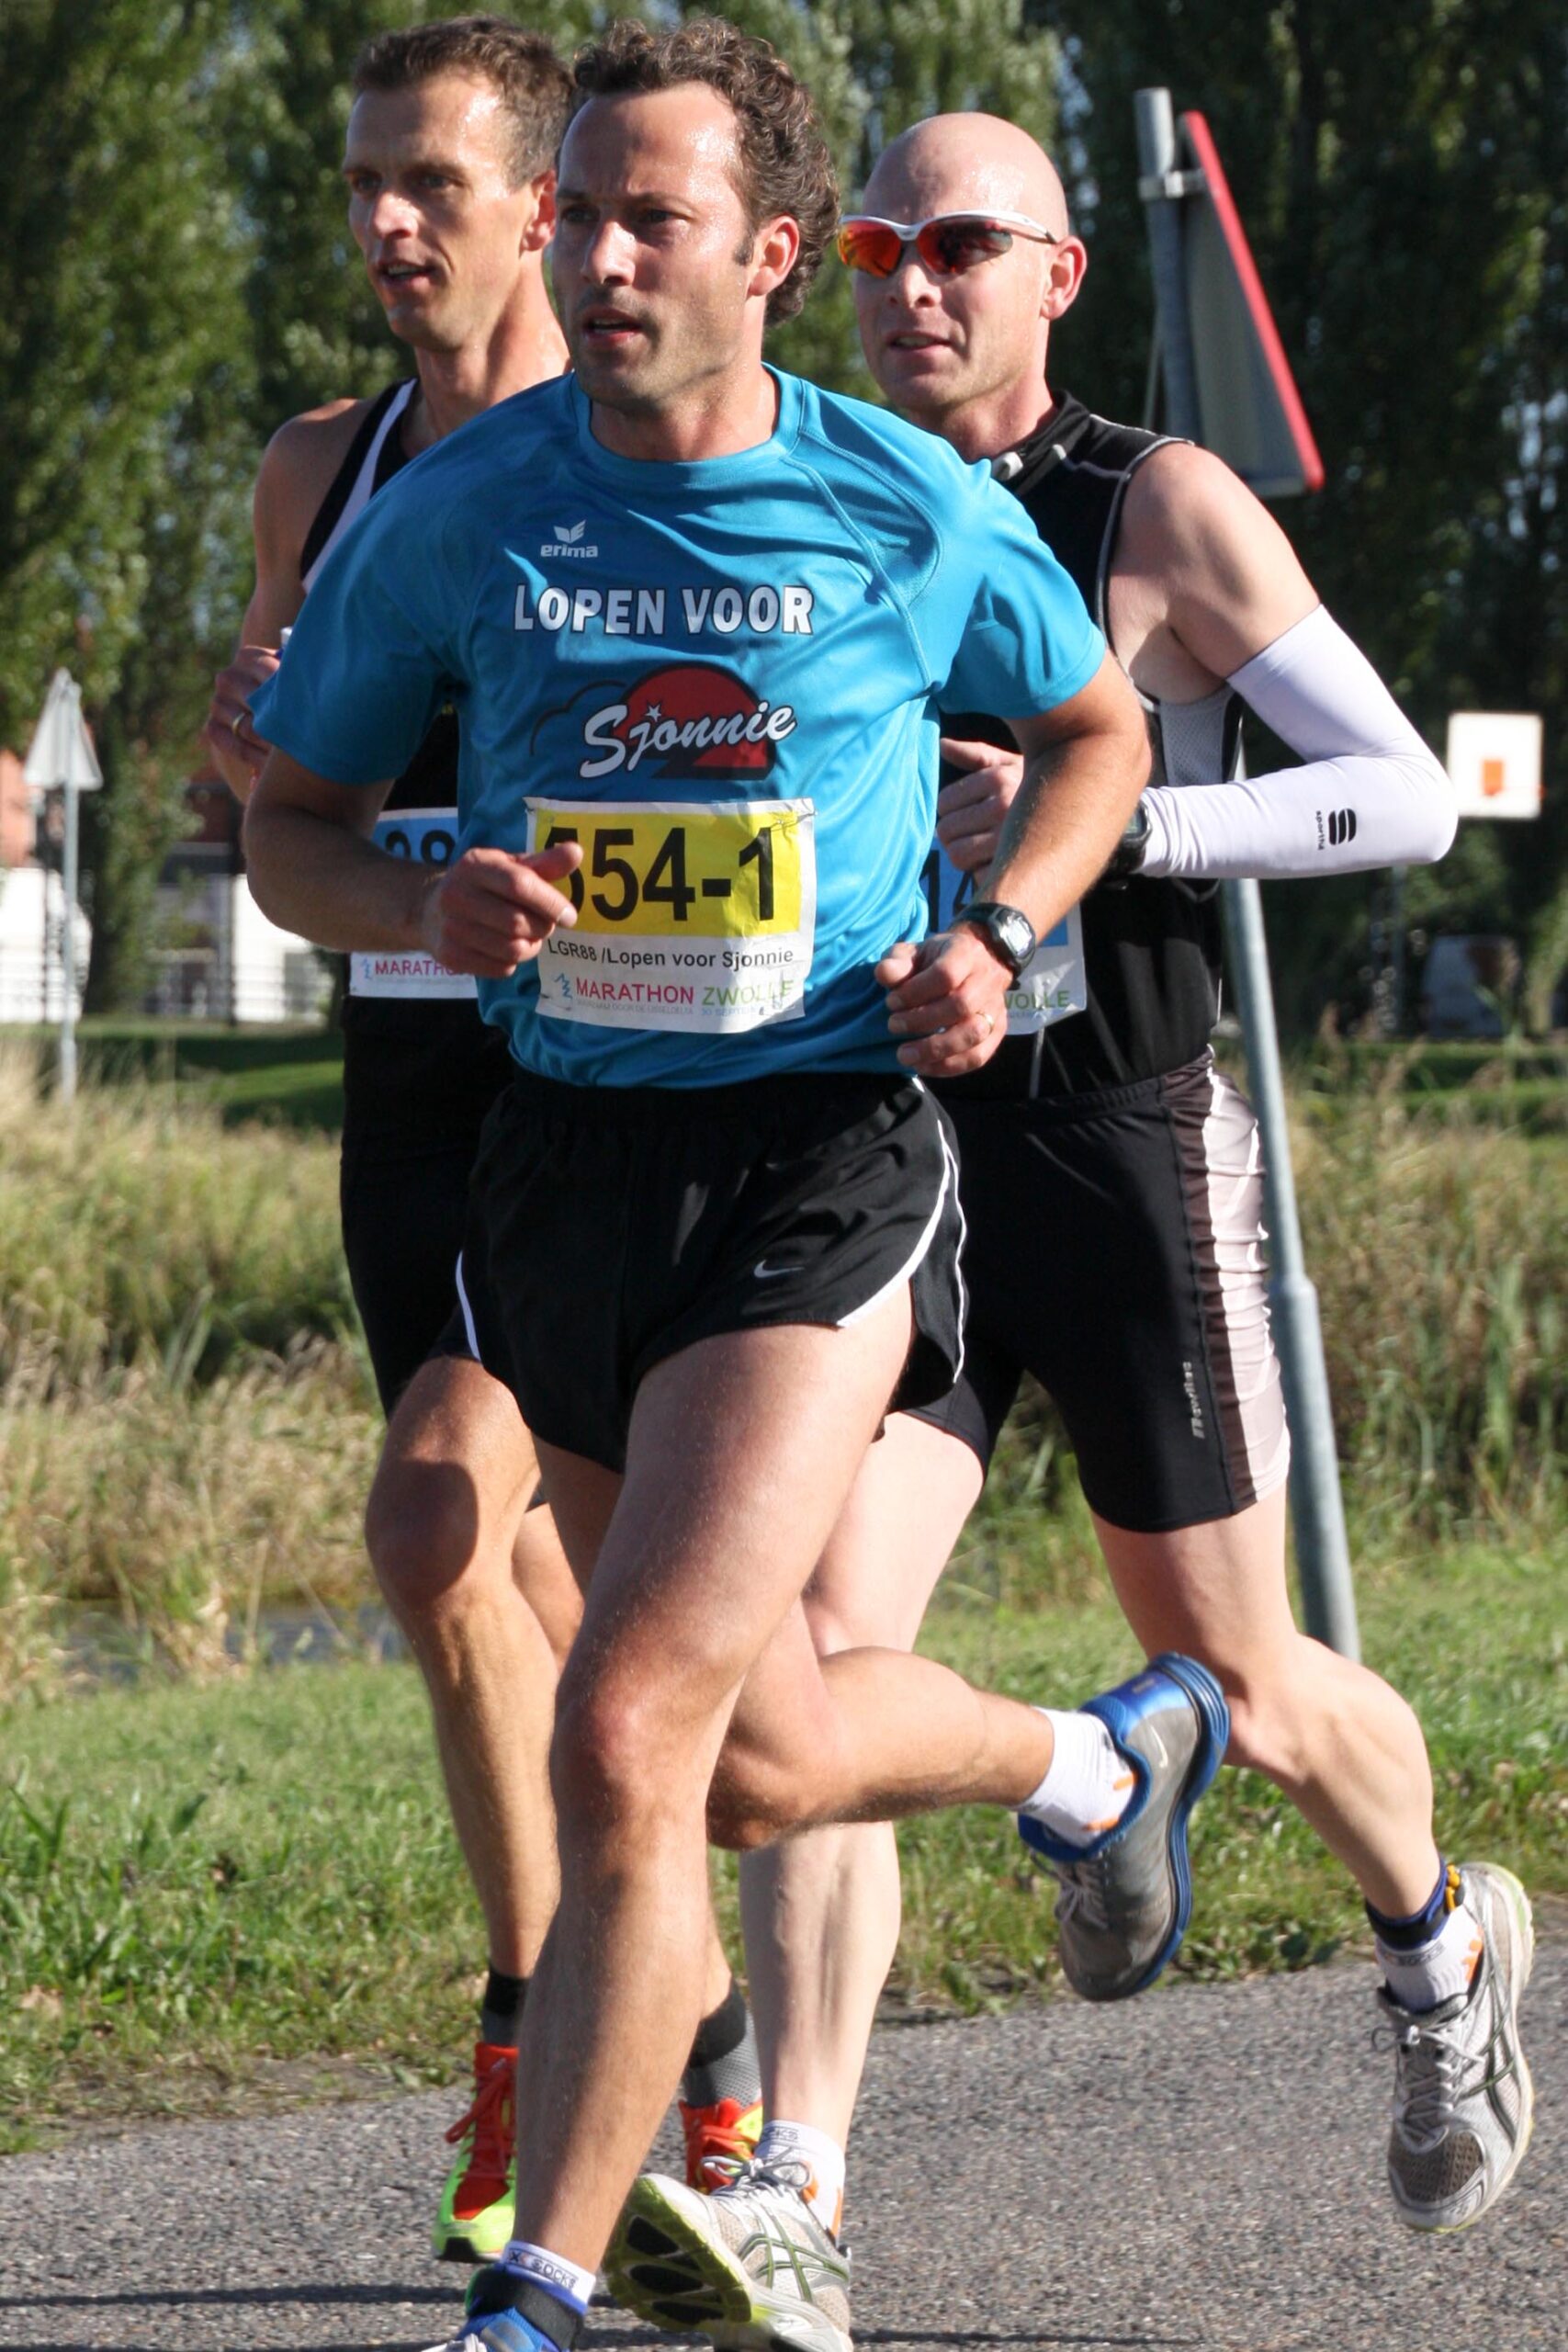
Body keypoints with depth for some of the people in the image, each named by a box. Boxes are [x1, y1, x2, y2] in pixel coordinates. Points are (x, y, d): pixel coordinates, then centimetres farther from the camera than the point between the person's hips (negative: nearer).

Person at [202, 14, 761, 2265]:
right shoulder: (324, 465, 10)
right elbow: (265, 762, 20)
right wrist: (250, 725, -1)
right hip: (404, 1065, 7)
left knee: (438, 1521, -20)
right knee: (535, 1591, 11)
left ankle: (538, 2026, -10)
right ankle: (701, 2018, 24)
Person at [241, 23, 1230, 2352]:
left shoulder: (917, 512, -4)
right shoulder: (454, 509, -1)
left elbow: (1096, 728, 15)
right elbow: (290, 827, 9)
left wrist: (993, 939, -3)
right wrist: (431, 908, -13)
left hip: (824, 1143, -4)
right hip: (568, 1148, 4)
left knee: (624, 1748, -18)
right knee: (763, 1762, 16)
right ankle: (1113, 1748, 49)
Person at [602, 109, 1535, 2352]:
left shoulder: (1166, 512, -7)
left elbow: (1404, 797, -9)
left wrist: (1099, 822, -21)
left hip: (1130, 1157, -3)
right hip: (892, 1157, 3)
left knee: (1241, 1689, 10)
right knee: (824, 1647, -16)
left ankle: (1448, 1946, 43)